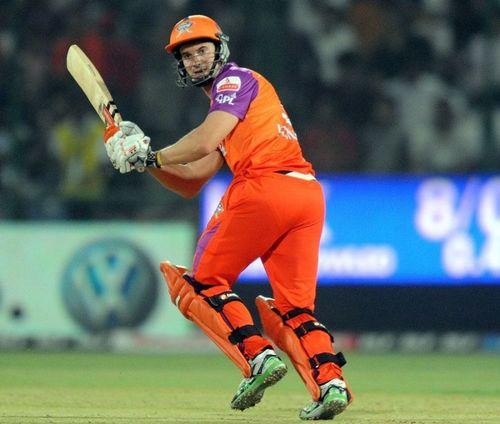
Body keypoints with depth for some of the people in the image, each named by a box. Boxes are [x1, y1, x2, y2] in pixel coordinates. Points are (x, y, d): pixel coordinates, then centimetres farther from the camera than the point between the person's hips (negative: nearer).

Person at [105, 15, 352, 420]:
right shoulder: (225, 98, 33)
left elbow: (204, 143, -11)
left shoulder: (236, 79, 6)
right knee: (295, 308, 6)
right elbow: (190, 183, 29)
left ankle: (259, 355, -16)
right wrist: (142, 155, 19)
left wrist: (151, 155, 2)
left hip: (264, 187, -9)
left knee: (205, 281, 1)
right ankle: (331, 382, -15)